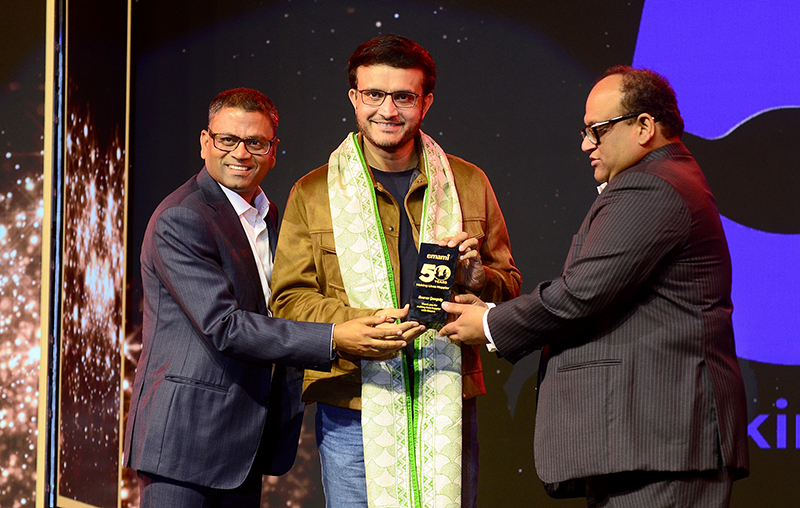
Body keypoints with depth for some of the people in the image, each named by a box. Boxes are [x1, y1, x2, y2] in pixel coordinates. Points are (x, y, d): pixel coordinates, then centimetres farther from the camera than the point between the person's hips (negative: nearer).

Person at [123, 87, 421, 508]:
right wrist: (333, 340, -26)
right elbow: (223, 327, -22)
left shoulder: (266, 215, 16)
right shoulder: (179, 221, -14)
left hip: (245, 440, 8)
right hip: (184, 438, -8)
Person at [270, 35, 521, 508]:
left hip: (447, 402, 1)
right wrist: (358, 324, -16)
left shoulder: (470, 185, 11)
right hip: (352, 410, -1)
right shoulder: (312, 194, 6)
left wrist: (477, 278, -8)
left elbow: (509, 284, 16)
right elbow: (289, 298, 2)